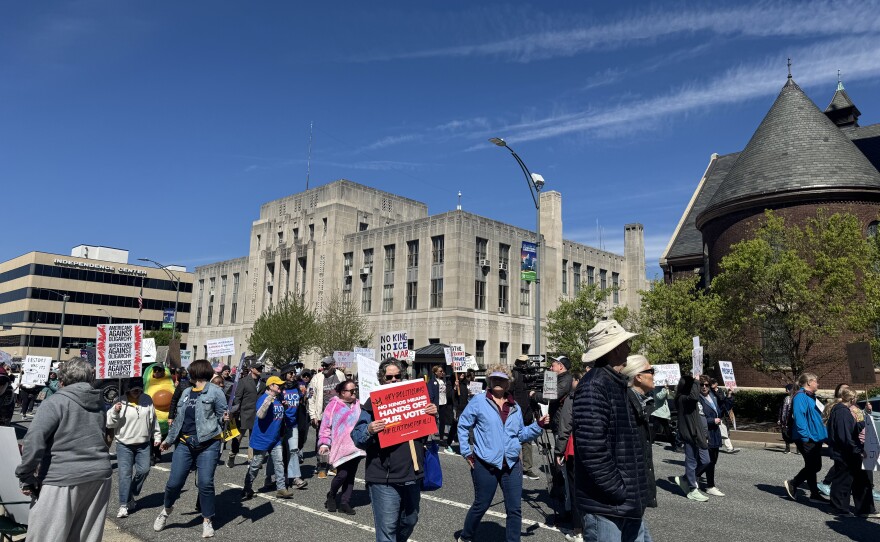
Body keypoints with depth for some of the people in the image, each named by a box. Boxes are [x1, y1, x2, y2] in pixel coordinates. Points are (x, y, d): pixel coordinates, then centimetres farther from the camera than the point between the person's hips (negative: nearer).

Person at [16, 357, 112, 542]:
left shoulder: (56, 401, -6)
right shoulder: (99, 402, 13)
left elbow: (34, 438, -17)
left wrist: (26, 477, -10)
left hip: (63, 479, -6)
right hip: (99, 475, 6)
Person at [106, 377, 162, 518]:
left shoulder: (147, 400, 2)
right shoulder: (120, 403, -8)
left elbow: (153, 420, 11)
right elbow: (109, 423, -4)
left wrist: (157, 436, 11)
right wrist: (115, 412, -22)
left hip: (143, 444, 3)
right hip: (124, 444, -3)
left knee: (143, 470, 2)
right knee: (125, 474, -3)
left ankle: (131, 495, 24)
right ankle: (124, 505, 4)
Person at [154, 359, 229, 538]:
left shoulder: (214, 391, -3)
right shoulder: (186, 392, 17)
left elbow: (222, 414, -4)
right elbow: (178, 418, 24)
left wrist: (224, 418, -26)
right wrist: (169, 439, 27)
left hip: (208, 444, -5)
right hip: (184, 444, 5)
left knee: (205, 483, -5)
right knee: (174, 482, 6)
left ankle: (207, 520, 12)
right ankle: (166, 509, 36)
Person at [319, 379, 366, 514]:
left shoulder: (358, 405, 9)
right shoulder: (334, 405, -4)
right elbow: (326, 426, -3)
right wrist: (324, 443, -9)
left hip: (356, 447, 5)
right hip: (340, 448, -5)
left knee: (351, 476, 8)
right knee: (342, 474, -9)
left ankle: (344, 503, 20)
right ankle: (331, 496, 19)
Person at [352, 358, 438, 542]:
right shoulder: (373, 402, -6)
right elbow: (357, 437, -10)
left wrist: (433, 415, -3)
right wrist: (369, 430, -31)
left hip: (412, 475, 6)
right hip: (384, 479, -5)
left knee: (410, 521, 22)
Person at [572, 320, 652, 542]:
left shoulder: (615, 383, 12)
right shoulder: (594, 386, -20)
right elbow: (591, 447, -27)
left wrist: (632, 489, 17)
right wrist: (617, 490, -20)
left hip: (626, 499, 9)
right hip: (605, 503, -9)